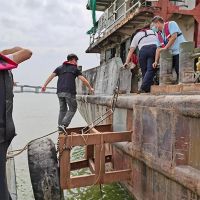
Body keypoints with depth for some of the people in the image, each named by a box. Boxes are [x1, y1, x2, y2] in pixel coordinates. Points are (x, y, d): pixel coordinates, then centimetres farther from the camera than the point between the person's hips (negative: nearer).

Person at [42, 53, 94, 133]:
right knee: (72, 109, 5)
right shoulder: (75, 69, 9)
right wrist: (90, 88, 13)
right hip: (69, 92, -5)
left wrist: (44, 85, 6)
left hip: (60, 92, 5)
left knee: (62, 109, 14)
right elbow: (83, 80, 3)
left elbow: (51, 76, 8)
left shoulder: (60, 68, 19)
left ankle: (60, 128, 11)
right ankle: (63, 125, -10)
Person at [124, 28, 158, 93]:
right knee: (150, 70, -10)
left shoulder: (136, 36, 27)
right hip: (154, 48, 0)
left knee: (144, 71, 7)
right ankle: (143, 88, -23)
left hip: (143, 50, 0)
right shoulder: (153, 32, 34)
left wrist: (127, 62, 20)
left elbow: (131, 51, 20)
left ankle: (147, 89, 2)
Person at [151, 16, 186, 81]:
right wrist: (156, 61, 4)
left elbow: (174, 36, -13)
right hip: (171, 55, 8)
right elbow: (159, 48, 13)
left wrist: (165, 48, -11)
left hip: (180, 52, -8)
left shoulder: (171, 24, -1)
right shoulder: (159, 35, 17)